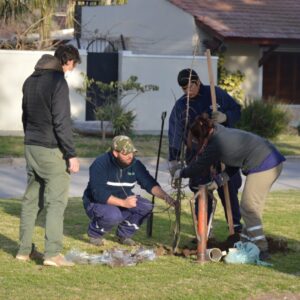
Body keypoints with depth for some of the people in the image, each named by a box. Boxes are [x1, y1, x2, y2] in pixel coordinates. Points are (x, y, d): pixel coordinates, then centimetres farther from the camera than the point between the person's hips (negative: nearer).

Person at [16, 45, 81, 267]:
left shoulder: (30, 81, 11)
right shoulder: (58, 82, -15)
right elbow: (62, 122, -18)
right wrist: (72, 155, -15)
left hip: (31, 147, 8)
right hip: (51, 149, -8)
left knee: (31, 199, 13)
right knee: (56, 201, -6)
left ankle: (25, 250, 16)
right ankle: (53, 253, -11)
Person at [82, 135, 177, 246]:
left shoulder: (135, 165, -6)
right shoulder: (100, 164, -23)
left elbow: (150, 184, -9)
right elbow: (98, 194, -30)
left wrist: (166, 197, -29)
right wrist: (123, 203, -37)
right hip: (97, 203, -6)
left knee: (146, 206, -16)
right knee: (114, 215, -37)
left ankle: (124, 234, 4)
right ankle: (94, 233, -6)